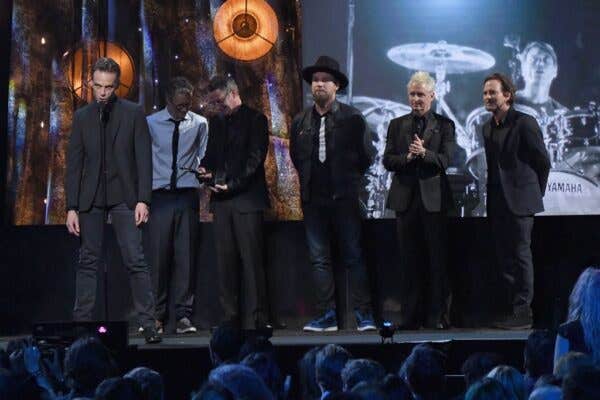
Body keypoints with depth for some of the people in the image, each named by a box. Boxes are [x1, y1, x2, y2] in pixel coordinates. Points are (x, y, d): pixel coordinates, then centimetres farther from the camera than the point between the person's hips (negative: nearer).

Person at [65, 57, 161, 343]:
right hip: (91, 198, 3)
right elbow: (74, 164, 8)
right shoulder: (82, 117, 9)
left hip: (124, 196, -2)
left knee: (136, 261, -8)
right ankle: (82, 324, 8)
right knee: (88, 262, 4)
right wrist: (72, 207, 2)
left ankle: (148, 325, -6)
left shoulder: (133, 113, 3)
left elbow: (144, 158, -1)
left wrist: (143, 200, -9)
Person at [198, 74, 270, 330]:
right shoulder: (215, 122, 19)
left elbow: (255, 158, -8)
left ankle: (254, 319, -5)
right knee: (225, 261, 3)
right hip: (221, 201, 6)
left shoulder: (255, 119, -1)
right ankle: (230, 316, 6)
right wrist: (206, 169, 1)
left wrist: (232, 185, -15)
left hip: (246, 200, -6)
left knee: (251, 260, -6)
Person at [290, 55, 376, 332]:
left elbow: (364, 156, 5)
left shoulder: (352, 118, -2)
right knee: (319, 259, 3)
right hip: (313, 200, 4)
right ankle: (327, 316, 7)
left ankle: (363, 316, 0)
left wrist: (350, 181, 7)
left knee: (353, 256, -3)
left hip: (344, 198, -4)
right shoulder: (300, 122, 8)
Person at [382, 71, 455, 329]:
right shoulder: (397, 125, 12)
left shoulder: (444, 125, 5)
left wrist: (423, 153, -22)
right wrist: (408, 157, -14)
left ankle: (436, 316, 5)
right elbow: (387, 160, 4)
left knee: (437, 260, 0)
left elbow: (445, 160, -6)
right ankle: (410, 315, 10)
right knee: (409, 260, 5)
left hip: (433, 199, -2)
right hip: (405, 198, 2)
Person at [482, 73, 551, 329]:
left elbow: (543, 162, -4)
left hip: (519, 202, -7)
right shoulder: (488, 128, 13)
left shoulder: (524, 123, -9)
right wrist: (491, 198, 13)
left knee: (520, 256, -5)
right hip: (498, 203, 7)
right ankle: (510, 309, 17)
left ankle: (523, 313, -2)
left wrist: (534, 194, 1)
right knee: (504, 258, 10)